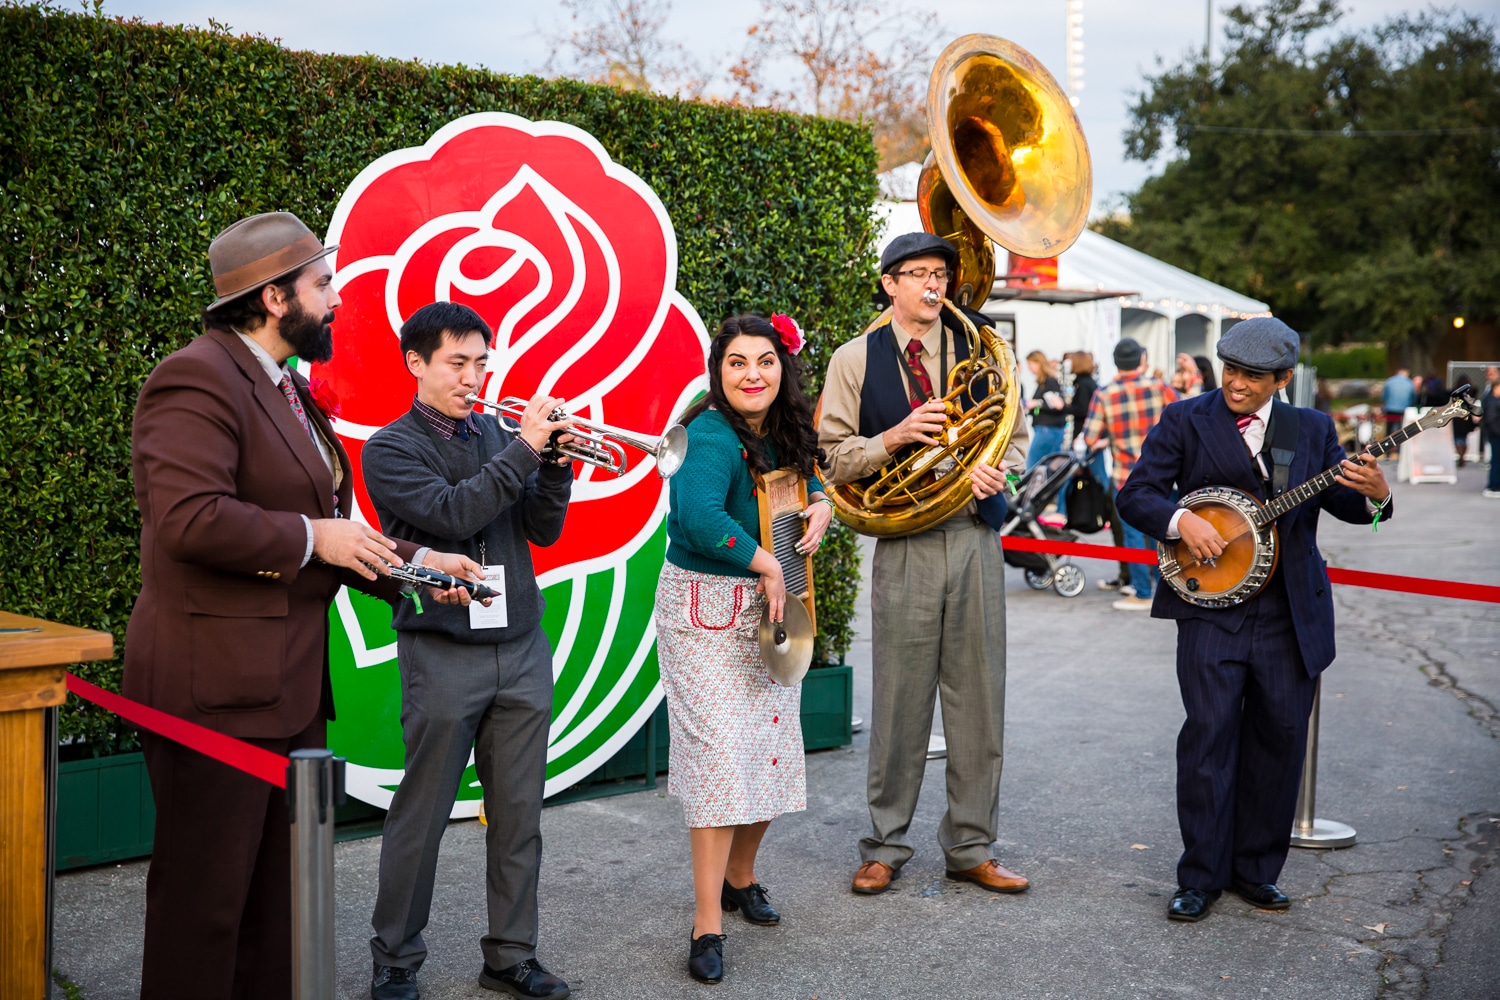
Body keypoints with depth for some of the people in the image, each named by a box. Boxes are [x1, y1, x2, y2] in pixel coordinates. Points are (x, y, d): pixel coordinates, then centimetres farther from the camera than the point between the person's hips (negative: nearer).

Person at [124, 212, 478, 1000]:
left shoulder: (287, 389, 18)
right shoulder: (197, 379, -14)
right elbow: (188, 516, -27)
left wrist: (411, 563, 13)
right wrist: (312, 537, -18)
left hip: (290, 689, 10)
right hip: (216, 687, -10)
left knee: (283, 892, 18)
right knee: (206, 897, 1)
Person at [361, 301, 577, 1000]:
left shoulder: (497, 434, 12)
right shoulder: (390, 448, -1)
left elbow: (543, 531, 9)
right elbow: (451, 514, -17)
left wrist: (557, 466, -7)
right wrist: (524, 450, -18)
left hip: (522, 648, 4)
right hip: (443, 653, -4)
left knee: (518, 816, 8)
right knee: (421, 817, 4)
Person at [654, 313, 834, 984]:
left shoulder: (786, 434, 5)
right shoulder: (710, 436, -22)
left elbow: (807, 478, 25)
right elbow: (699, 514, -40)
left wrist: (821, 503, 1)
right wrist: (766, 564, -29)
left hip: (771, 608, 8)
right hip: (707, 610, -8)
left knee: (772, 745, 13)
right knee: (722, 753, -10)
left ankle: (740, 876, 35)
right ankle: (708, 923, -2)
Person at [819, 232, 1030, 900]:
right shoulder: (854, 360, 5)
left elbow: (1016, 436, 14)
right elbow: (831, 457, 2)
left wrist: (996, 467, -8)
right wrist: (893, 438, -14)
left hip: (975, 537, 2)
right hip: (902, 546, -2)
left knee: (978, 698, 5)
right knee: (900, 698, 2)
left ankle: (971, 849, 18)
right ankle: (884, 847, 18)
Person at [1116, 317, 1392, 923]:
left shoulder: (1313, 429, 11)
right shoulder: (1186, 420, 3)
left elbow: (1346, 504, 7)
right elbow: (1135, 494, 0)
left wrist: (1373, 495, -15)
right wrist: (1182, 521, -18)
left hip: (1292, 613, 3)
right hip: (1212, 604, -3)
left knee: (1281, 736, 7)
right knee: (1209, 731, -7)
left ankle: (1254, 869, 22)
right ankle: (1201, 878, 4)